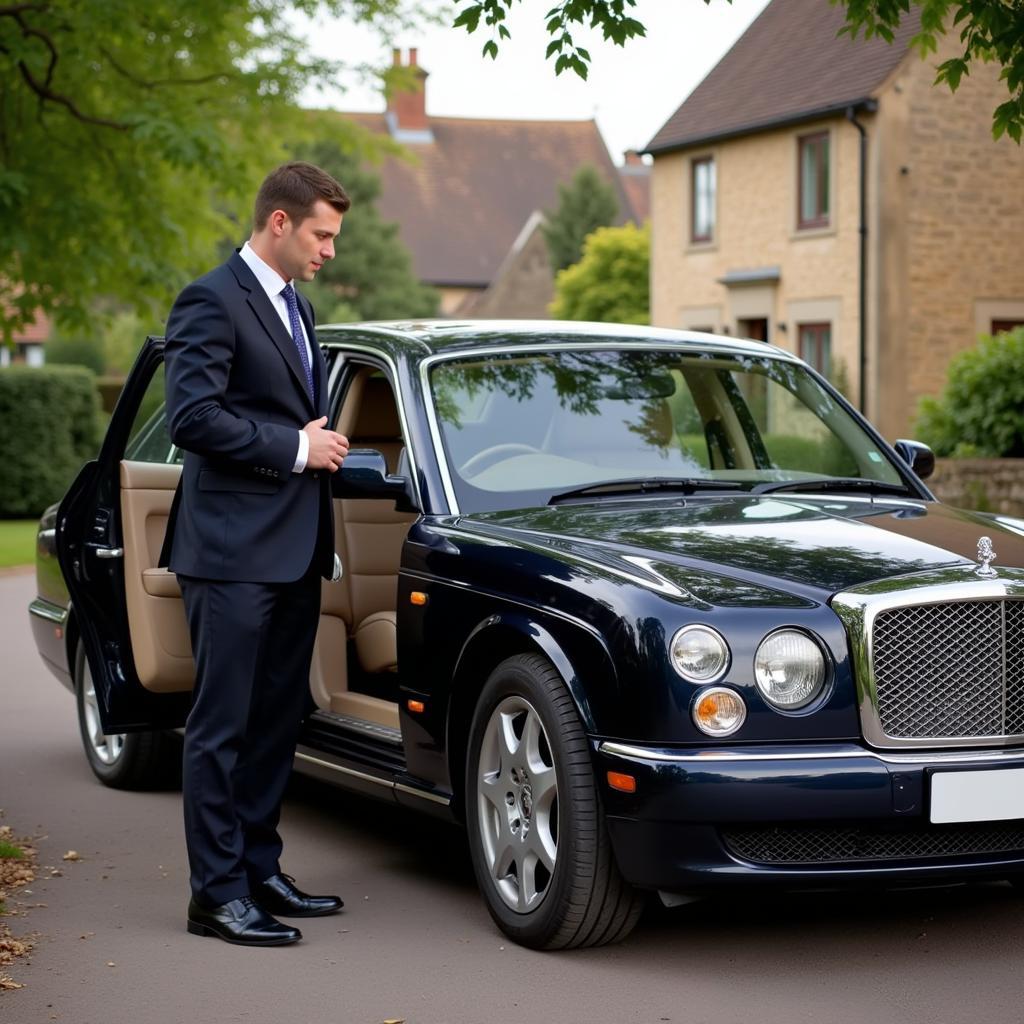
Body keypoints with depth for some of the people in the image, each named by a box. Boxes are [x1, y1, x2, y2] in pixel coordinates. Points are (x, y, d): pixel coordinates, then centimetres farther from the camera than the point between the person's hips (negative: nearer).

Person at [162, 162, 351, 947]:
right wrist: (296, 448, -15)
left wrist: (322, 446, 10)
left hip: (292, 550, 9)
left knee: (276, 721, 13)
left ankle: (258, 870, 22)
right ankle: (218, 892, 1)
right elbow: (192, 417, -20)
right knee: (223, 726, -4)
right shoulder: (211, 303, -11)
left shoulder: (295, 309, 19)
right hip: (233, 549, -9)